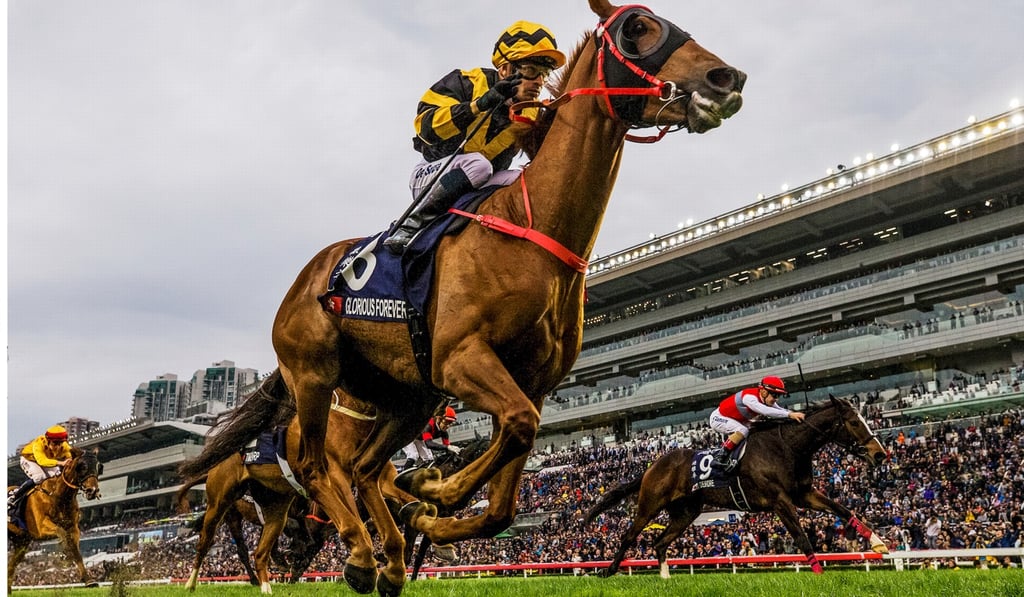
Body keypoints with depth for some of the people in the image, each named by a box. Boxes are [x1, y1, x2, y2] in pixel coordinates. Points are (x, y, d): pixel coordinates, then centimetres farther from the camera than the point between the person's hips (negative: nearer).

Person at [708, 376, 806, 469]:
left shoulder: (767, 400, -5)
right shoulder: (750, 397, -33)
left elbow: (780, 410, -11)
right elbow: (765, 411, -47)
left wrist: (796, 414, -30)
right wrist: (789, 414, -52)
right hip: (718, 418, -10)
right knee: (743, 430, -28)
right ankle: (721, 457, -21)